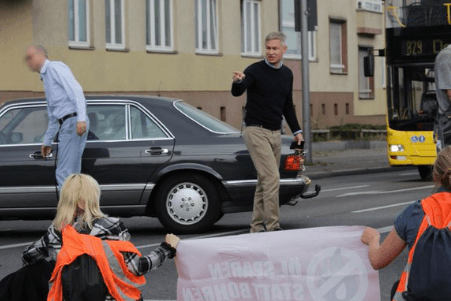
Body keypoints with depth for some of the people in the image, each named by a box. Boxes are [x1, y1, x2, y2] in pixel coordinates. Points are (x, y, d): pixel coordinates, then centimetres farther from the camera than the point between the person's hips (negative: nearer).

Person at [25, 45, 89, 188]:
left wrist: (81, 118, -27)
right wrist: (47, 140, 35)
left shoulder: (55, 67, -2)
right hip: (66, 125, 10)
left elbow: (76, 90, -16)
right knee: (71, 174, 8)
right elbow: (53, 117, 33)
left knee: (64, 174, -13)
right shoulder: (46, 79, 27)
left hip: (73, 122, -10)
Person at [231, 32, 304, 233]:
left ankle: (257, 227, 15)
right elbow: (237, 92, -26)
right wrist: (238, 82, -48)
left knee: (265, 181, 9)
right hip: (256, 131, -7)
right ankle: (273, 226, -13)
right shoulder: (255, 70, -10)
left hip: (275, 133, 7)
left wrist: (296, 130, 19)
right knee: (271, 178, -15)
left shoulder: (287, 74, 11)